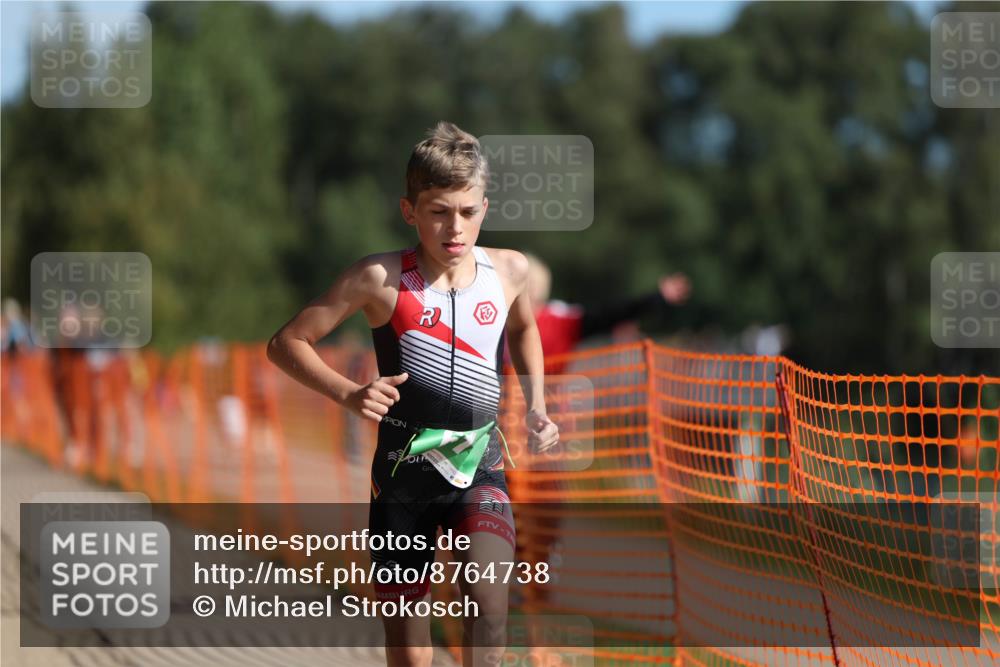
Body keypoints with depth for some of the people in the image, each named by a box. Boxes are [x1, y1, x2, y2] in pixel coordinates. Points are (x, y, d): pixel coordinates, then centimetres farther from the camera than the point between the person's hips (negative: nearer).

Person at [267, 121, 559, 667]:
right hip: (402, 472, -1)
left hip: (479, 465, 1)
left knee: (488, 602, -28)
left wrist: (535, 406, 11)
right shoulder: (381, 279, -11)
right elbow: (286, 343, -5)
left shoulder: (509, 270, 0)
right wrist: (348, 394, -19)